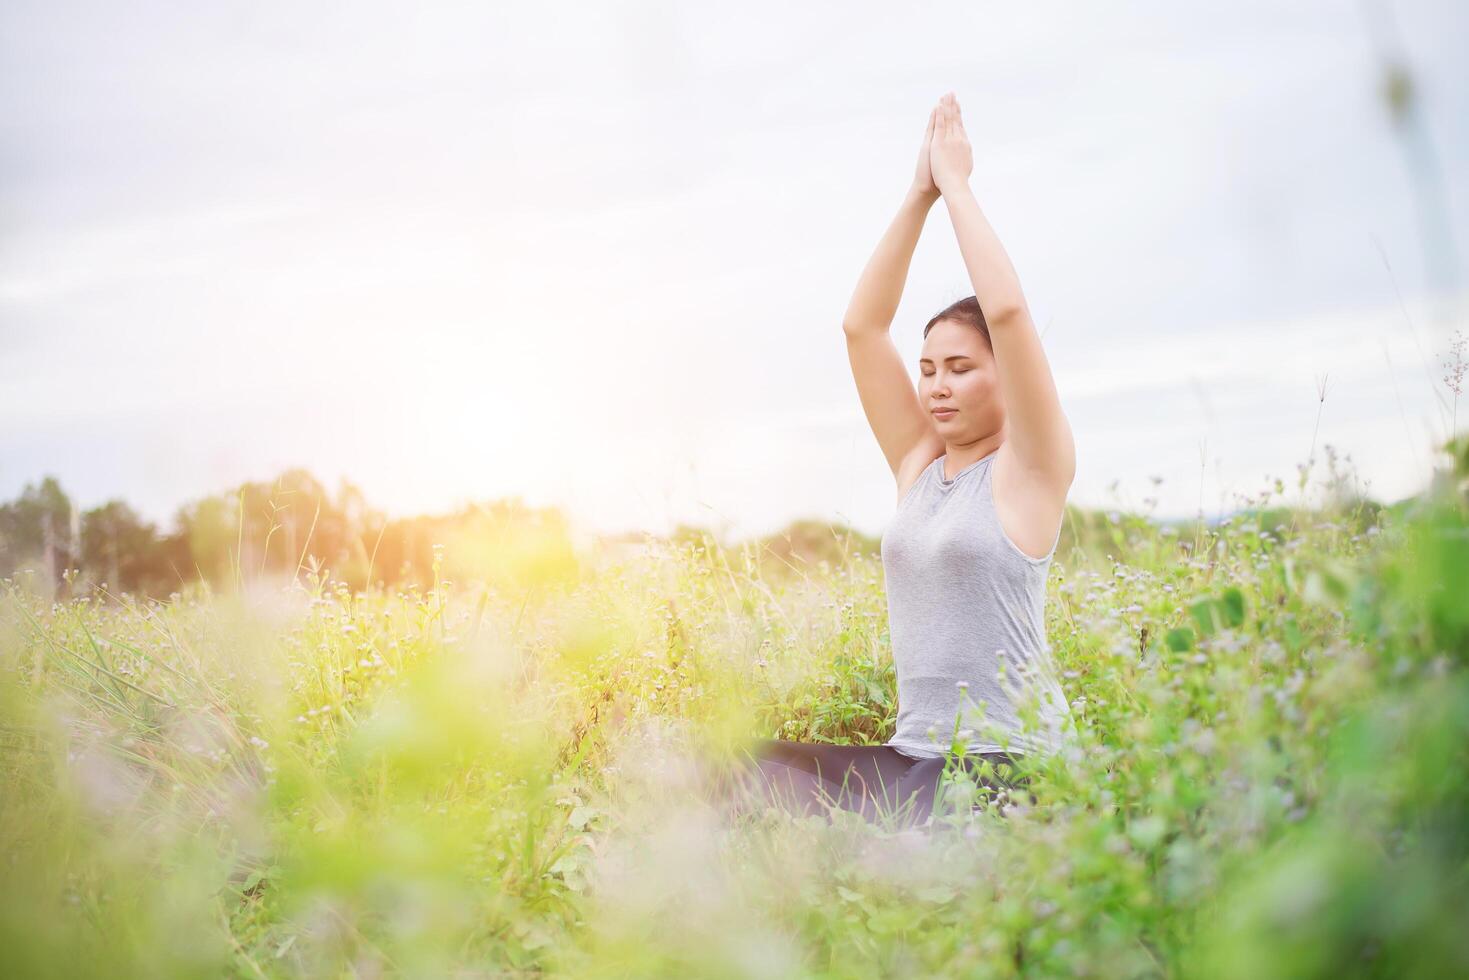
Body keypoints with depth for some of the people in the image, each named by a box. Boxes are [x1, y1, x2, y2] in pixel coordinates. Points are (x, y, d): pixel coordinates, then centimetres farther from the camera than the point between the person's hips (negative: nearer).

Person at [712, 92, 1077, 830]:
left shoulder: (1031, 469, -4)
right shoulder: (918, 464, 12)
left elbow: (1008, 312, -17)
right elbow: (861, 326, 9)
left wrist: (956, 186, -7)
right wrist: (919, 196, 6)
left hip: (1007, 767, -6)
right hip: (913, 760, 7)